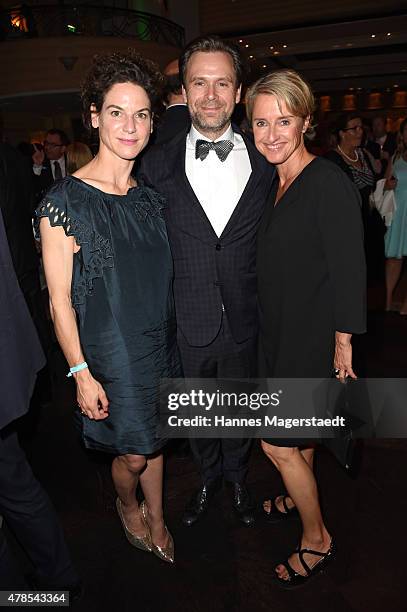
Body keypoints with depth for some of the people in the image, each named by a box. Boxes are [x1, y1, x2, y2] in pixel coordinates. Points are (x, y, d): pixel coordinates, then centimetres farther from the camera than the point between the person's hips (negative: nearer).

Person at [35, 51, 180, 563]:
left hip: (160, 343, 5)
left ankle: (155, 520, 45)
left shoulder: (149, 197, 3)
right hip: (109, 352, -5)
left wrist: (172, 338, 11)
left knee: (152, 440, 19)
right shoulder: (64, 202, -15)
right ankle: (126, 505, 44)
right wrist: (81, 373, -13)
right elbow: (59, 300, -12)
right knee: (134, 453, 8)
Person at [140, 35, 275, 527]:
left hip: (246, 321, 1)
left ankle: (236, 477, 51)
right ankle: (208, 477, 50)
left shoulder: (265, 160, -3)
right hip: (186, 322, 0)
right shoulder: (158, 164, -6)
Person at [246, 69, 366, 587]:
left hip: (312, 335, -8)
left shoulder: (329, 182, -18)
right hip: (278, 330, 8)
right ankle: (299, 496, 49)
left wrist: (343, 343, -15)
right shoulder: (272, 183, 6)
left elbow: (348, 269, -18)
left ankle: (317, 539, 25)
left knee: (278, 444, 1)